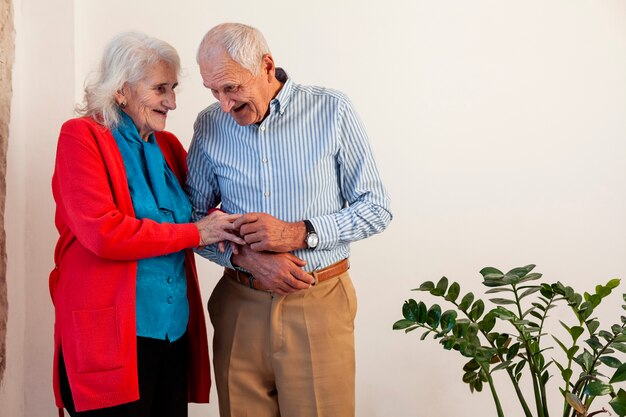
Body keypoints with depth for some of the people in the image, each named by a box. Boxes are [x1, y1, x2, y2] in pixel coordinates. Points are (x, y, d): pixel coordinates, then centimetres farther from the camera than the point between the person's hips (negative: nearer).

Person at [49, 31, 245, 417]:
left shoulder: (168, 145, 13)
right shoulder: (82, 136, -5)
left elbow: (199, 213, 22)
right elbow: (102, 233, -17)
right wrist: (195, 233, -11)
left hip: (174, 332, 6)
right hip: (111, 338, -6)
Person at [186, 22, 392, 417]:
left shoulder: (332, 110, -6)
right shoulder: (210, 125, 2)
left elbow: (376, 208, -2)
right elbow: (193, 218, 8)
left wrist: (301, 233, -16)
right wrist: (245, 257, -11)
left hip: (318, 305, -2)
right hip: (240, 306, 2)